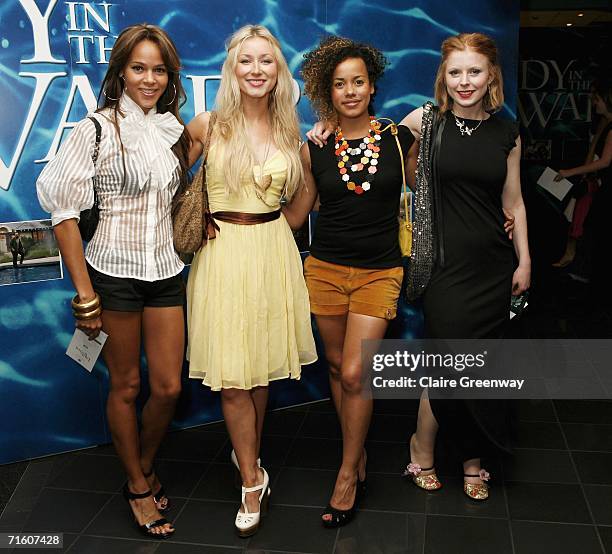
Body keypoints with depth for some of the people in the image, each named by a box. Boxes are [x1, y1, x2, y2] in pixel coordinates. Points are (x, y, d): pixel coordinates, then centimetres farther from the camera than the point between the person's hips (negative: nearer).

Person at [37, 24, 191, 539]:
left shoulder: (175, 129, 8)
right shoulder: (97, 129, -8)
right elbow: (64, 209, -10)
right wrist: (85, 293, -11)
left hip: (166, 272, 5)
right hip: (115, 273, -4)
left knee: (169, 386, 7)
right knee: (126, 385, 9)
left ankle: (145, 467, 35)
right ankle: (139, 486, 30)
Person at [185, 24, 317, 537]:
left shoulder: (289, 130, 6)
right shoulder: (208, 125, -4)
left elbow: (302, 195, 19)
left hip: (274, 251, 3)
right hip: (225, 253, -3)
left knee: (262, 365, 13)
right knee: (232, 375, -1)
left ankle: (248, 457, 35)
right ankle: (253, 483, 15)